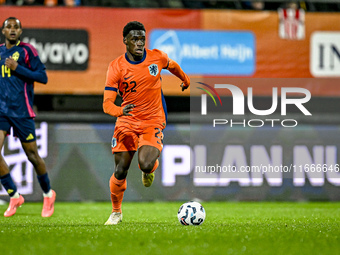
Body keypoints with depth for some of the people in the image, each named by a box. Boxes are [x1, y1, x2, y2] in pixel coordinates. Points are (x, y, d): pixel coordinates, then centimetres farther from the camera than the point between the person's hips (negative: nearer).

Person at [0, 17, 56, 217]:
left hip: (21, 111, -5)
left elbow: (43, 77, -9)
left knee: (32, 155, 3)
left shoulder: (27, 50, -5)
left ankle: (48, 194, 26)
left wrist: (17, 68, -16)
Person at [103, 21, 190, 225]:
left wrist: (185, 79, 39)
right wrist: (119, 110, -38)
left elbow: (172, 65, 20)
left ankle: (151, 169, 15)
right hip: (127, 123, 1)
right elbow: (107, 103, -15)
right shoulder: (116, 67, -10)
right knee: (120, 171, -2)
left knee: (146, 165, -24)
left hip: (153, 122, 0)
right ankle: (116, 212, 22)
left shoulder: (157, 57, -6)